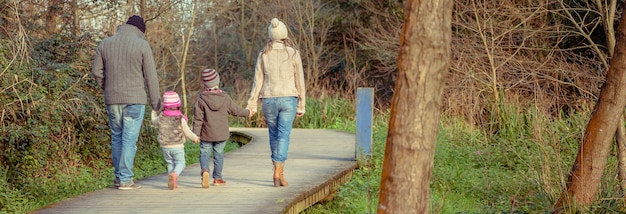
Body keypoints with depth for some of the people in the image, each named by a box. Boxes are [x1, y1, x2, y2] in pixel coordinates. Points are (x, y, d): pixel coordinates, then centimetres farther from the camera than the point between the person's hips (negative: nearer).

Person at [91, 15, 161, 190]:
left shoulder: (105, 44, 6)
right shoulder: (142, 45, -5)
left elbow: (97, 72, 4)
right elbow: (151, 76, -5)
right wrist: (156, 102, 1)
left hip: (112, 100, 4)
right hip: (135, 100, -4)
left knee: (117, 138, 15)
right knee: (129, 139, -1)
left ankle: (118, 176, 19)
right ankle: (125, 179, -2)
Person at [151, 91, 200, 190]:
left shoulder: (161, 118, -2)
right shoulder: (181, 119, -10)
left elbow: (154, 121, 22)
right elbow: (187, 132, -4)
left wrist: (154, 111, 41)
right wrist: (195, 138, 14)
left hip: (165, 147, 3)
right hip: (178, 146, -3)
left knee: (170, 163, 15)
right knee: (180, 163, 5)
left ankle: (173, 182, 5)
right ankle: (174, 174, -25)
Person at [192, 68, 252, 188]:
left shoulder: (201, 99, -9)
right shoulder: (225, 98, -4)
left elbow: (198, 118, -8)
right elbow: (235, 110, 8)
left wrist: (196, 133, -2)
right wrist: (247, 113, 25)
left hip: (206, 134, -2)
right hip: (221, 134, 2)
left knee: (204, 153, 5)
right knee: (218, 154, 11)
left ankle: (204, 170, -22)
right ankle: (217, 178, 17)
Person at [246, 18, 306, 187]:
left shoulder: (263, 55, 2)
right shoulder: (293, 54, -2)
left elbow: (258, 80, 1)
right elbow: (299, 81, -1)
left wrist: (252, 104, 4)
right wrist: (301, 105, 5)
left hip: (269, 100, 2)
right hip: (288, 99, -2)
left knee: (274, 135, 16)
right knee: (283, 136, -3)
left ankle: (279, 170, 24)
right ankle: (278, 172, -13)